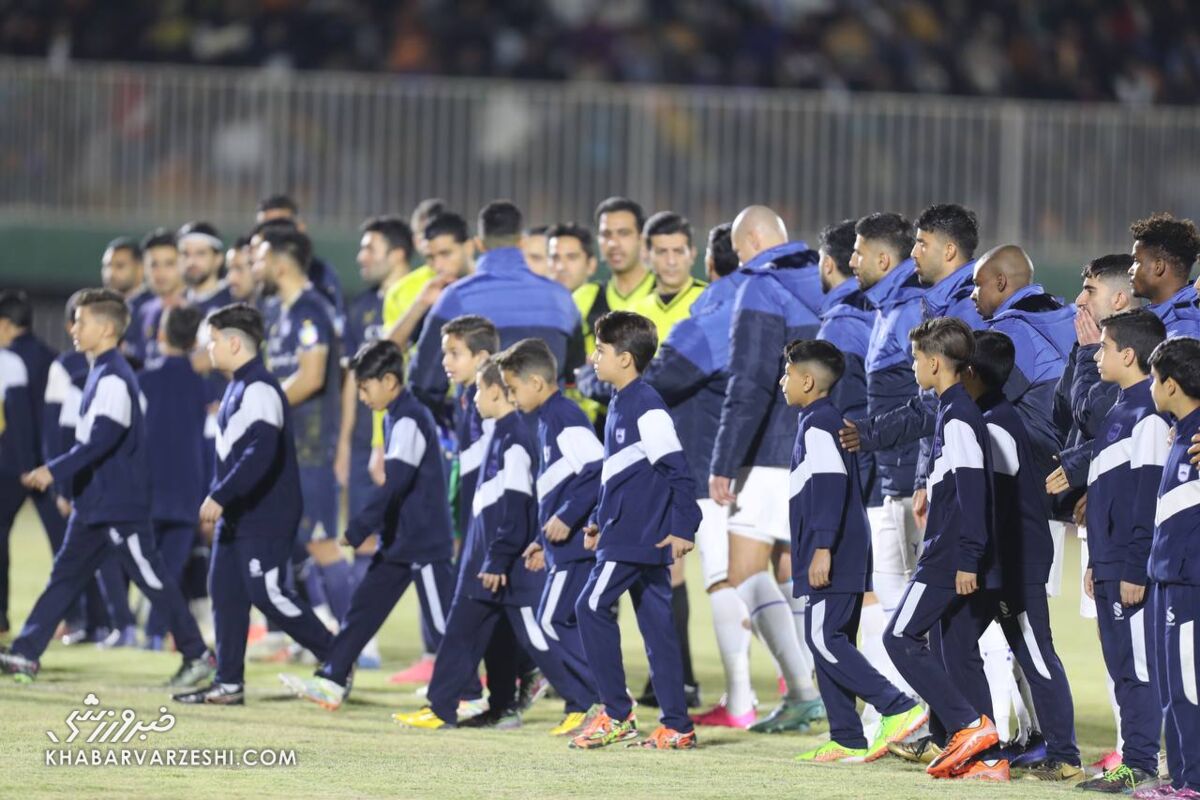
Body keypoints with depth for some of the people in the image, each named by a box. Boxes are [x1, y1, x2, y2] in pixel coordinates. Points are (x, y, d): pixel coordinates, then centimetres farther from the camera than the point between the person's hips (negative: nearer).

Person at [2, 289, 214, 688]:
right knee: (65, 576, 8)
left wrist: (55, 470, -27)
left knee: (152, 579, -2)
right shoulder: (102, 372, 13)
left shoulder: (114, 378, -18)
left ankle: (197, 655, 6)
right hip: (94, 503, 10)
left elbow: (103, 438, -26)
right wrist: (54, 473, 20)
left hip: (120, 505, -10)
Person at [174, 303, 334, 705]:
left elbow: (260, 453, -29)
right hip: (236, 514, 10)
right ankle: (228, 683, 11)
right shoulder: (238, 386, 14)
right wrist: (218, 500, 22)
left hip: (265, 516, -10)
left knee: (266, 593, -9)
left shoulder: (259, 390, -19)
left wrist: (219, 496, -28)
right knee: (225, 591, 8)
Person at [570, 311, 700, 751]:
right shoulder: (620, 404, 15)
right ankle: (676, 726, 8)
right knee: (655, 621, 8)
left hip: (635, 536, -10)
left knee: (592, 606, -8)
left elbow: (678, 471, -18)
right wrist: (599, 521, 25)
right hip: (634, 534, 10)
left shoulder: (646, 407, -15)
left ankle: (616, 714, -4)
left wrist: (684, 528, -19)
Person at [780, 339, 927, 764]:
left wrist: (822, 548, -25)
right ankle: (846, 740, 8)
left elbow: (831, 486, -21)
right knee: (831, 642, 10)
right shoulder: (832, 421, 21)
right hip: (848, 560, 10)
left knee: (824, 639, -13)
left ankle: (898, 708, -18)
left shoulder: (818, 424, -11)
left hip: (833, 558, -10)